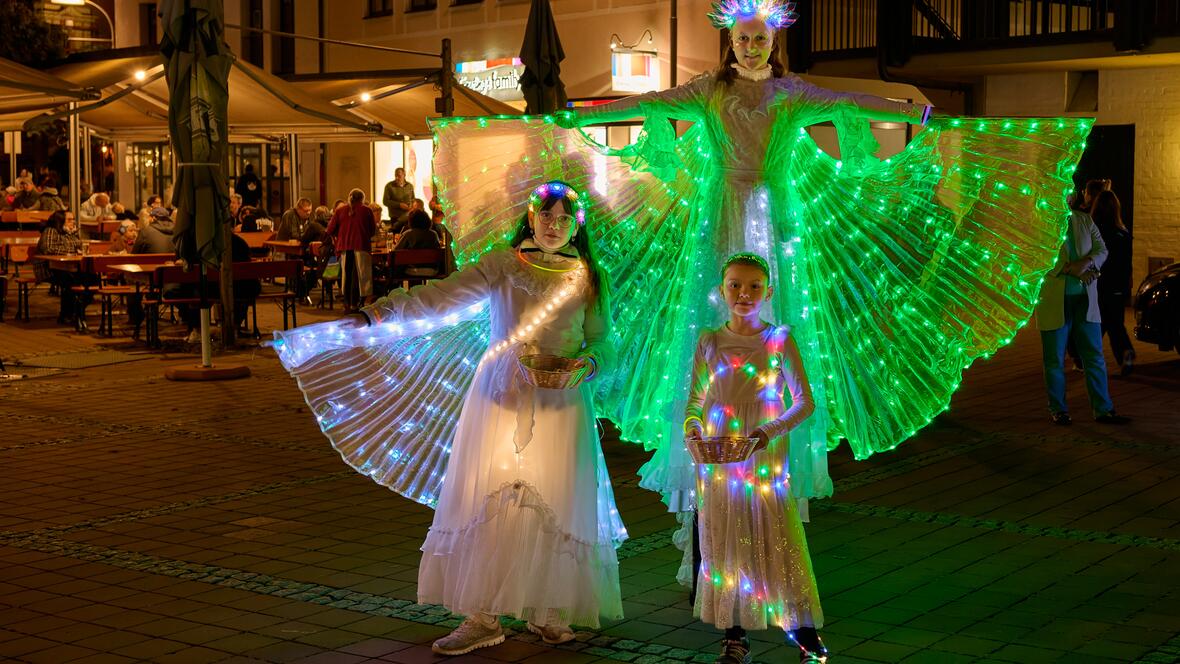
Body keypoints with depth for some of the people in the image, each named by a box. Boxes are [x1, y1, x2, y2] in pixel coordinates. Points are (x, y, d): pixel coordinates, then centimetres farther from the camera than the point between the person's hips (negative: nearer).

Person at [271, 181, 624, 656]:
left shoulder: (588, 278, 5)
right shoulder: (501, 264, 1)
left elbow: (603, 344, 10)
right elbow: (442, 297, -9)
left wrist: (586, 365, -13)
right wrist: (376, 313, -21)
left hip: (559, 404, 1)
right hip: (499, 399, -1)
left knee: (552, 505, -1)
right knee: (486, 500, -5)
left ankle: (546, 613, 16)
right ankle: (482, 618, 2)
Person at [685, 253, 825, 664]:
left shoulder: (779, 340, -4)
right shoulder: (709, 342, 3)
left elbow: (805, 402, -5)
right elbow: (695, 399, 8)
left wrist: (770, 431, -20)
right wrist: (692, 425, -13)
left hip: (767, 460, -2)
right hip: (718, 461, 3)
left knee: (779, 545, -2)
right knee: (724, 548, 7)